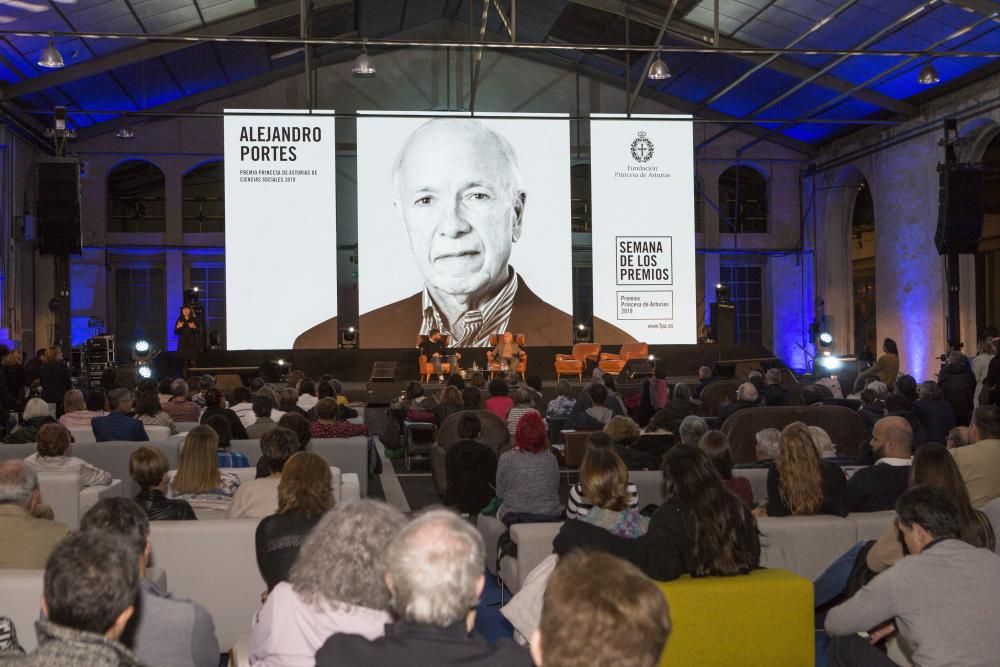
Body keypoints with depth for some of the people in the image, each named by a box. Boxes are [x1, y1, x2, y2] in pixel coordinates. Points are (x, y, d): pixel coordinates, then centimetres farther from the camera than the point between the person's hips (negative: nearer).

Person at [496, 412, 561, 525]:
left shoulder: (506, 458, -8)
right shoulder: (551, 458, -2)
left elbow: (500, 494, 1)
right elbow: (556, 490, 10)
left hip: (514, 517, -2)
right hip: (550, 517, 2)